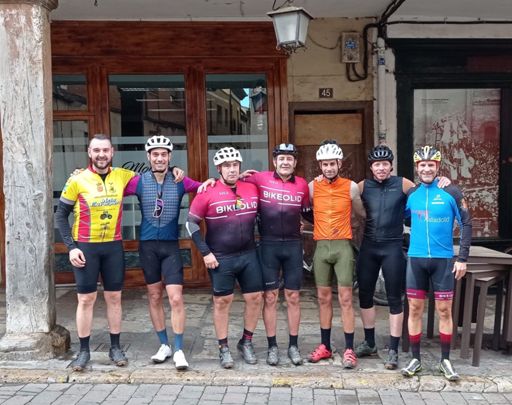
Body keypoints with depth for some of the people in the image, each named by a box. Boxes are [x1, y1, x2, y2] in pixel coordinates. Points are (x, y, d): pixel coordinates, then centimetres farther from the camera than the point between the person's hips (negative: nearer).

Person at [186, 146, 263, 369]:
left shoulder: (252, 189, 2)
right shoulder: (208, 192, -9)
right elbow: (191, 222, -5)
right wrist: (205, 252, -9)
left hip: (249, 255, 4)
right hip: (221, 258, -4)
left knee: (255, 298, 6)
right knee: (222, 301, 4)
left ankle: (246, 342, 24)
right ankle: (224, 348, 17)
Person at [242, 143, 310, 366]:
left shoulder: (302, 184, 4)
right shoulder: (260, 179, -3)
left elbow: (307, 211, 19)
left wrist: (302, 225, 5)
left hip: (293, 245, 2)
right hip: (268, 245, -1)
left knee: (293, 297, 7)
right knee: (270, 297, 4)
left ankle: (293, 345, 17)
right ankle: (272, 346, 14)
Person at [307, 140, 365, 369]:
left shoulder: (351, 187, -1)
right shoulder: (313, 187, 2)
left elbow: (360, 213, 12)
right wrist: (322, 225, 7)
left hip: (343, 247, -2)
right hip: (321, 247, 2)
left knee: (345, 299, -2)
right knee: (324, 298, 10)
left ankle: (349, 349, 3)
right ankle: (325, 346, 19)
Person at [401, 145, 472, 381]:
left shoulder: (450, 192, -4)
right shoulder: (411, 194, 3)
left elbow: (466, 224, -3)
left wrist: (463, 258, -7)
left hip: (443, 260, -2)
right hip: (416, 259, 2)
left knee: (444, 311, 4)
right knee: (415, 310, 5)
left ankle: (445, 360, 16)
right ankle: (415, 359, 16)